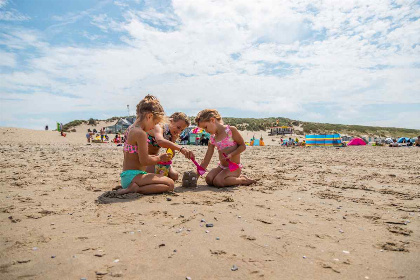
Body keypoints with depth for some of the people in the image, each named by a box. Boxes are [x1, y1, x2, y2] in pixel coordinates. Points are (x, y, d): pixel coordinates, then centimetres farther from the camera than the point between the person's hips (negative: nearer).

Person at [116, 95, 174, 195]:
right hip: (133, 176, -10)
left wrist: (154, 157, 16)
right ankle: (136, 189, -18)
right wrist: (159, 158, -2)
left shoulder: (130, 129, 13)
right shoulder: (141, 133, -18)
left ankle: (130, 187, 8)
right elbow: (144, 161, -20)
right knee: (170, 184, -14)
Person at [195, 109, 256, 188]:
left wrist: (231, 155, -22)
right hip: (222, 166, 6)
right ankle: (234, 178, 4)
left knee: (217, 182, -26)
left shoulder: (231, 130, -10)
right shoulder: (212, 139, 4)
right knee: (209, 179, -18)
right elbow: (206, 160, 3)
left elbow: (243, 146, -6)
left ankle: (243, 180, -4)